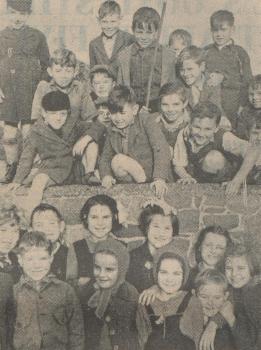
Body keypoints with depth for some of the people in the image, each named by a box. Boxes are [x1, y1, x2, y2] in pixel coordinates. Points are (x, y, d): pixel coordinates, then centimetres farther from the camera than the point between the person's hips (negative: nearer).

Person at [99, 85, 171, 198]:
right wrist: (106, 175, -16)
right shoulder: (111, 132, 7)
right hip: (133, 178, 6)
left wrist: (160, 178, -33)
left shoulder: (144, 121, -9)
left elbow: (161, 149, -20)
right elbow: (105, 157, 8)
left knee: (118, 160, -21)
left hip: (151, 175, -6)